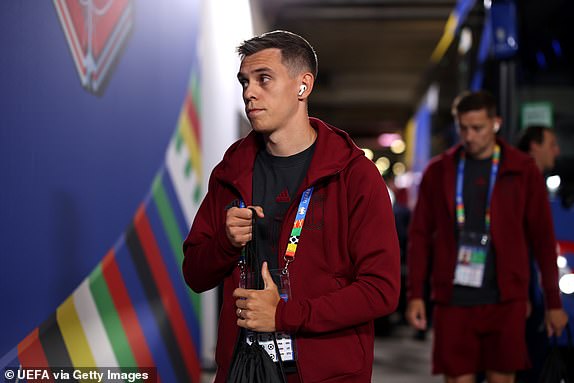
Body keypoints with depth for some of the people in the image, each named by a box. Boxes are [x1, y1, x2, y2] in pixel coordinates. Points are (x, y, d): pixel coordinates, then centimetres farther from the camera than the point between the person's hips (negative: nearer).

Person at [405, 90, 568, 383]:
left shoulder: (522, 171, 3)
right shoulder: (439, 171, 7)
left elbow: (543, 238, 5)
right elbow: (420, 235, 7)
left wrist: (553, 302, 4)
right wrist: (415, 295, 0)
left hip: (505, 300, -1)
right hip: (453, 300, 1)